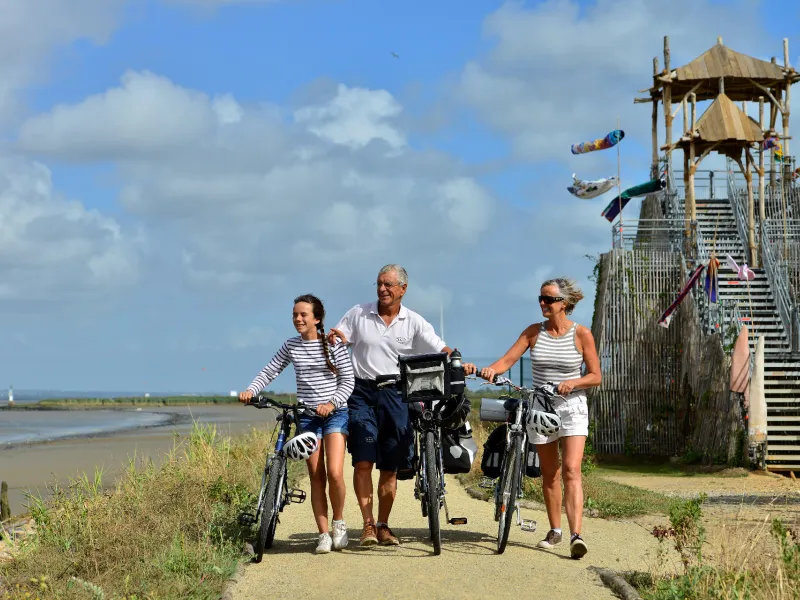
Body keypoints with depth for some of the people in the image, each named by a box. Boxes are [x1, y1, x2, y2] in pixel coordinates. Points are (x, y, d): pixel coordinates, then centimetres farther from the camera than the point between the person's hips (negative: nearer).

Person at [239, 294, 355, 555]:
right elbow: (269, 371, 7)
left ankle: (339, 523, 8)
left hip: (335, 413, -3)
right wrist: (251, 390, -10)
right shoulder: (291, 346, 5)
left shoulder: (334, 344, -4)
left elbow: (348, 380, -5)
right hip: (307, 415, 3)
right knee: (316, 477, 1)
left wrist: (331, 403, -19)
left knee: (334, 473, -15)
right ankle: (324, 534, 6)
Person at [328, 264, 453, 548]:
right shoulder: (358, 314, 4)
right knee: (363, 462, -10)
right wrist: (334, 340, -17)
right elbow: (332, 344, 7)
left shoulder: (413, 322, 4)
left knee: (390, 467, 5)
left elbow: (441, 350, -1)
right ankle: (368, 524, -5)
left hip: (395, 395, 1)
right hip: (362, 393, -1)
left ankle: (383, 525, 16)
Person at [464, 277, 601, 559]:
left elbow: (595, 376, -2)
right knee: (549, 473, 11)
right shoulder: (534, 332, 2)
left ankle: (576, 535, -24)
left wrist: (573, 382, -20)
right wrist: (489, 370, -25)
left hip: (571, 408, -3)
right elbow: (507, 359, -4)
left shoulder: (581, 334, -5)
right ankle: (555, 530, 25)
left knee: (571, 470, -16)